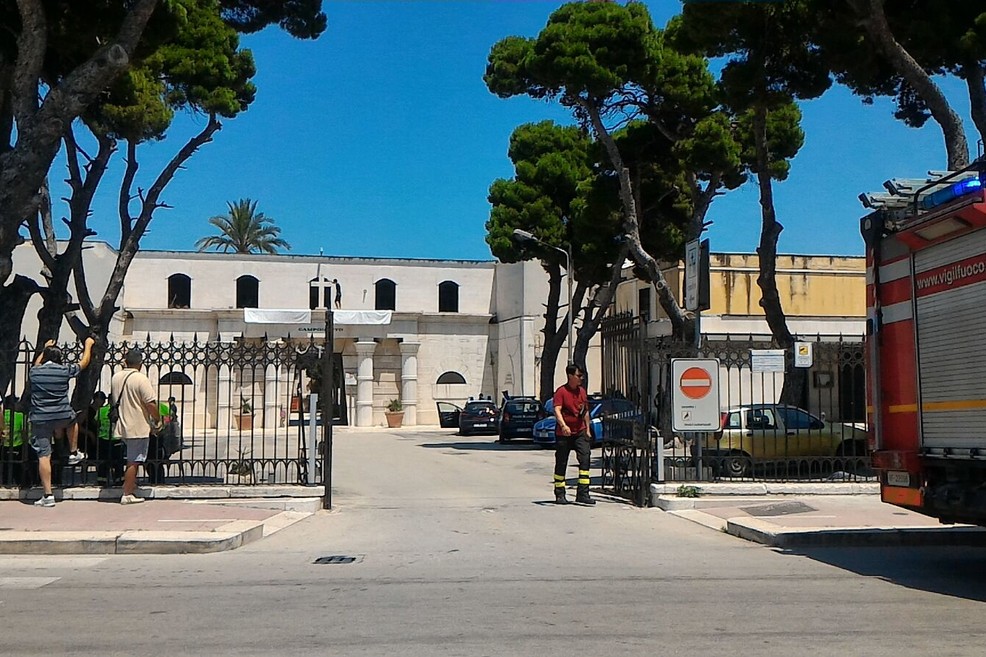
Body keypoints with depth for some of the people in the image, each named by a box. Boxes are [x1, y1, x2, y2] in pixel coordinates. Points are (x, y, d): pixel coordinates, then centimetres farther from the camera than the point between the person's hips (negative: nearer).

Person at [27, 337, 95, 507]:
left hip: (40, 419, 0)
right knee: (73, 420, 37)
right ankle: (74, 453, 41)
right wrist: (88, 345, 33)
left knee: (43, 456, -1)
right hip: (62, 416, 0)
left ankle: (48, 495, -3)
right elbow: (84, 362, 15)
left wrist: (45, 349, 45)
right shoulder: (64, 370, -3)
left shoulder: (34, 372, 2)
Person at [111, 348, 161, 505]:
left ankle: (131, 484, 28)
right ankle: (127, 495, 2)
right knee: (133, 462, -1)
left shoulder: (115, 377, 5)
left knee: (131, 460, 21)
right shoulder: (141, 379, -16)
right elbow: (151, 404, -18)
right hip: (138, 427, -7)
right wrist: (158, 420, -4)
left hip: (121, 426, 7)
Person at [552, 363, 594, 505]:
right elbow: (557, 410, -18)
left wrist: (587, 430, 17)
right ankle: (559, 495, 13)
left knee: (585, 460, -9)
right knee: (561, 464, 3)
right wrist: (563, 425, -33)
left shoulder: (582, 391, 11)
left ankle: (583, 493, -8)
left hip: (580, 432, 5)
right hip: (563, 434, -5)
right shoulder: (561, 391, -7)